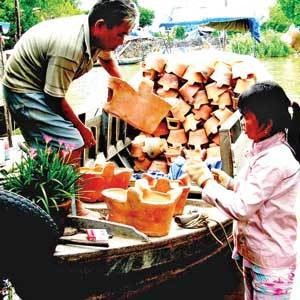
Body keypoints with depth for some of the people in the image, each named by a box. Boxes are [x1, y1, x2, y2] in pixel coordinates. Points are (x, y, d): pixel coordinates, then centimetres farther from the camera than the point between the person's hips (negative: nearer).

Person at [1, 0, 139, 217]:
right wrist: (82, 128, -11)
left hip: (39, 86, 10)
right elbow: (55, 99, -24)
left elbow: (107, 57, 18)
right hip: (24, 91, -10)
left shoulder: (96, 34, -8)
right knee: (71, 143, -18)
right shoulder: (69, 48, -35)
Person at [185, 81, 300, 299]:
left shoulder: (275, 161, -25)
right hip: (253, 254, 9)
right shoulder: (263, 150, 4)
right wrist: (229, 182, -1)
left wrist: (207, 181, -18)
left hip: (271, 262, -9)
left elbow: (241, 208, -27)